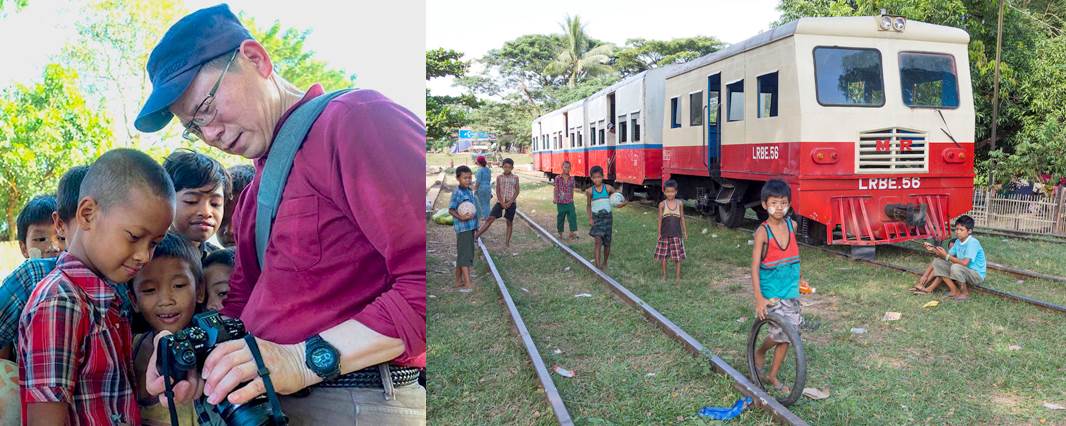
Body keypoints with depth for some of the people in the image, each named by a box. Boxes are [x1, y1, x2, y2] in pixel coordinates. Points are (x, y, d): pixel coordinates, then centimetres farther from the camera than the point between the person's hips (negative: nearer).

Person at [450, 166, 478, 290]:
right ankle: (468, 283, -10)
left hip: (470, 227, 8)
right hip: (462, 227, -8)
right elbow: (451, 209, -13)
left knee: (461, 255, 14)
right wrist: (461, 217, -29)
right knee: (465, 255, -9)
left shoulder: (470, 191, 12)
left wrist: (475, 228, 20)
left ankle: (458, 281, 22)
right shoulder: (457, 193, -12)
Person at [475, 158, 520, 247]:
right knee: (490, 219, -7)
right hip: (500, 202, 0)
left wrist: (510, 202, -11)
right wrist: (502, 203, -10)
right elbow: (497, 191, 1)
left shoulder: (515, 178, 2)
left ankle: (507, 242, 16)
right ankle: (475, 236, -10)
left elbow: (517, 191, -1)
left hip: (511, 203, 0)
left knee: (509, 222, 6)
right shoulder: (499, 177, 4)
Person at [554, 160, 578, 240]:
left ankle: (572, 233, -3)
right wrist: (554, 198, -11)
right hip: (561, 202, -2)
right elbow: (556, 189, -1)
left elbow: (572, 190, 11)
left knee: (572, 216, -7)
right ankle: (560, 234, 19)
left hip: (569, 202, 2)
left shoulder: (572, 178, 3)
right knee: (560, 217, 7)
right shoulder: (558, 178, -4)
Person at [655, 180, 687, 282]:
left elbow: (682, 218, 6)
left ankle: (677, 275, 12)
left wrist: (685, 231, 7)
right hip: (665, 234, 0)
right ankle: (664, 274, 22)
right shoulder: (662, 204, -4)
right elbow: (660, 219, -1)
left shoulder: (680, 203, -1)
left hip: (676, 234, 0)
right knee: (663, 255, 7)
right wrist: (659, 233, -2)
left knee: (678, 255, 1)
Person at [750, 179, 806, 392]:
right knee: (783, 332, -13)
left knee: (789, 333, 7)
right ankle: (760, 351, 19)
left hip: (791, 290, 5)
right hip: (771, 292, -5)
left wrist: (799, 277, 27)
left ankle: (773, 375, 22)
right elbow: (755, 267, -15)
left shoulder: (791, 225, 1)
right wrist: (759, 299, -20)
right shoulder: (762, 232, -14)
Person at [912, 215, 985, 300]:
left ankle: (965, 292, -13)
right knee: (938, 262, 0)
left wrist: (946, 256, -28)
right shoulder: (958, 241, 4)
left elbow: (964, 262, -31)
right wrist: (934, 250, -10)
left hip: (976, 274, -8)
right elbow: (949, 256, 3)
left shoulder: (973, 242, -22)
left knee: (955, 267, -37)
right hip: (963, 271, 8)